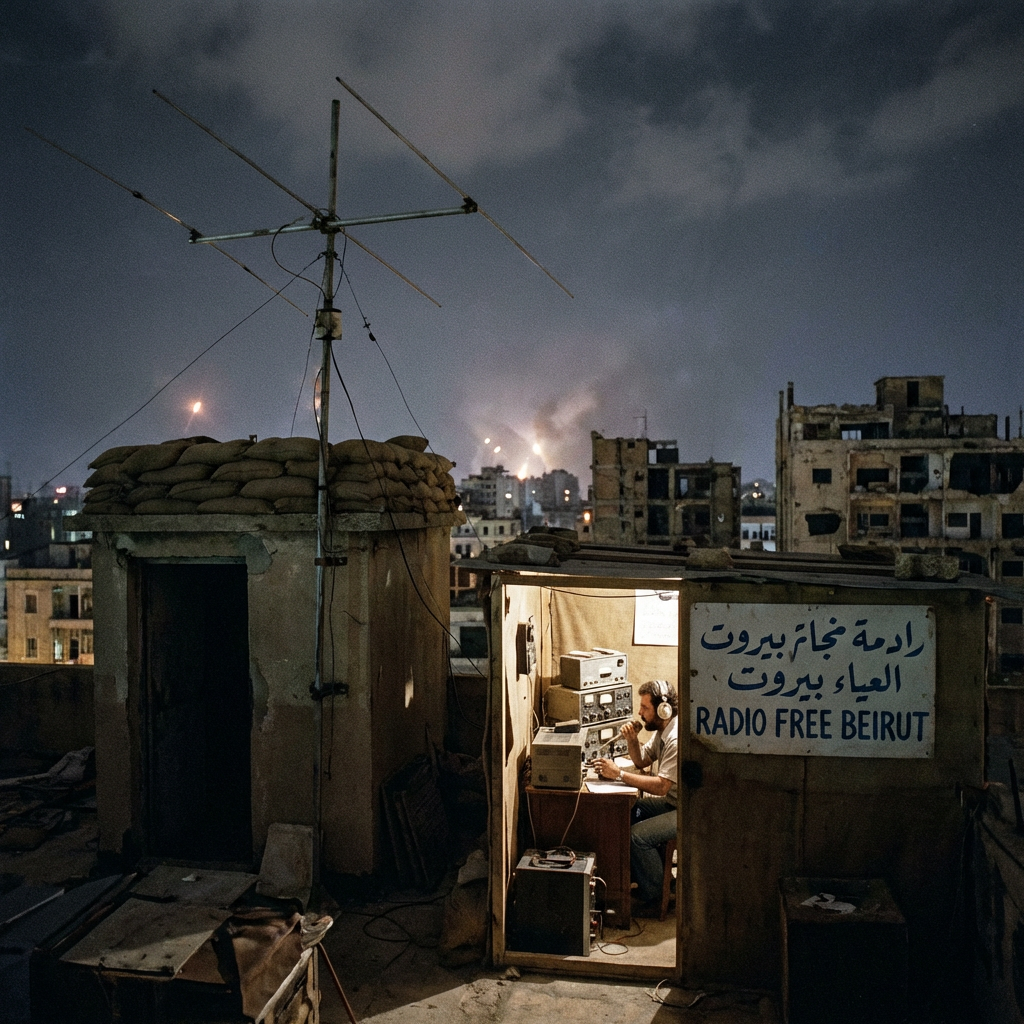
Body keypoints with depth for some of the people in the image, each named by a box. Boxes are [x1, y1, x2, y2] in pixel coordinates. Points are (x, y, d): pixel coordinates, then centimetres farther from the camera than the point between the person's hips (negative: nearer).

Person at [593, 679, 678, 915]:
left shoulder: (678, 739, -27)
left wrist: (618, 774, -28)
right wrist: (632, 740, -6)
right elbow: (642, 761, 14)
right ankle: (639, 878, 16)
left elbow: (661, 786, -30)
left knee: (638, 835, -22)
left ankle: (655, 897, 0)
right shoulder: (662, 730, 5)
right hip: (671, 801, 10)